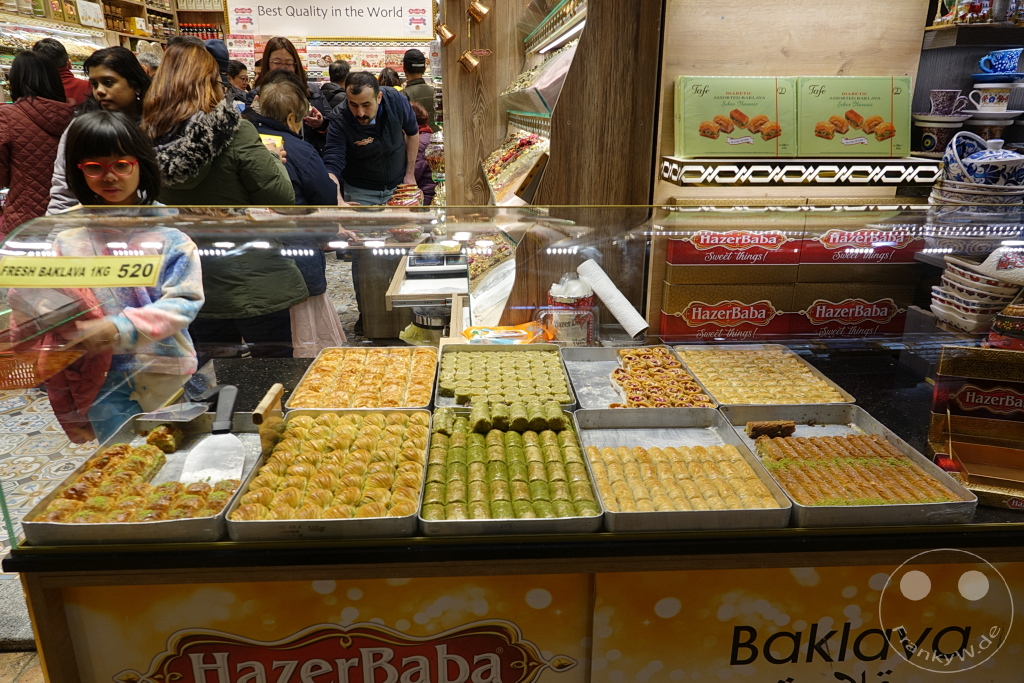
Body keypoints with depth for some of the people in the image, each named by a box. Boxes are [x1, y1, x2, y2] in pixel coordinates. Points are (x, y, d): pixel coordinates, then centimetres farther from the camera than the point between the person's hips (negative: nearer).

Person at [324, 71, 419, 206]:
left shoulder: (395, 99, -18)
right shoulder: (339, 122, -26)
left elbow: (412, 132, 0)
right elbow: (332, 166, -33)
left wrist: (410, 174, 0)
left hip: (398, 185, 3)